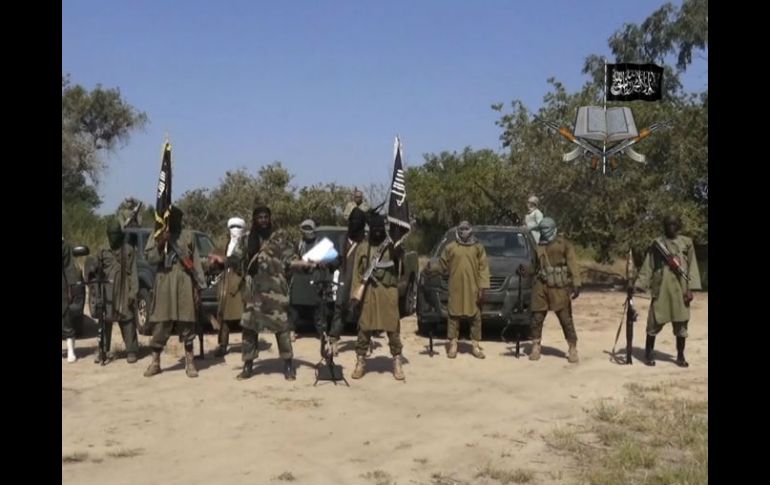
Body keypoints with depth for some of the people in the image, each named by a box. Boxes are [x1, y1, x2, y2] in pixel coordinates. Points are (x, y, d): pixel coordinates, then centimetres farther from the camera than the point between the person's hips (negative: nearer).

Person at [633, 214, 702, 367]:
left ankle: (680, 356, 16)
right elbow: (648, 266, 5)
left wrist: (690, 288, -5)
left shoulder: (686, 243, 6)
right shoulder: (657, 243, 5)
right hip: (661, 288, -1)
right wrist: (638, 284, -3)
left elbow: (692, 266, 3)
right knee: (655, 321, 1)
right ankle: (648, 353, 14)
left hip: (680, 289, 1)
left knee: (681, 324, 5)